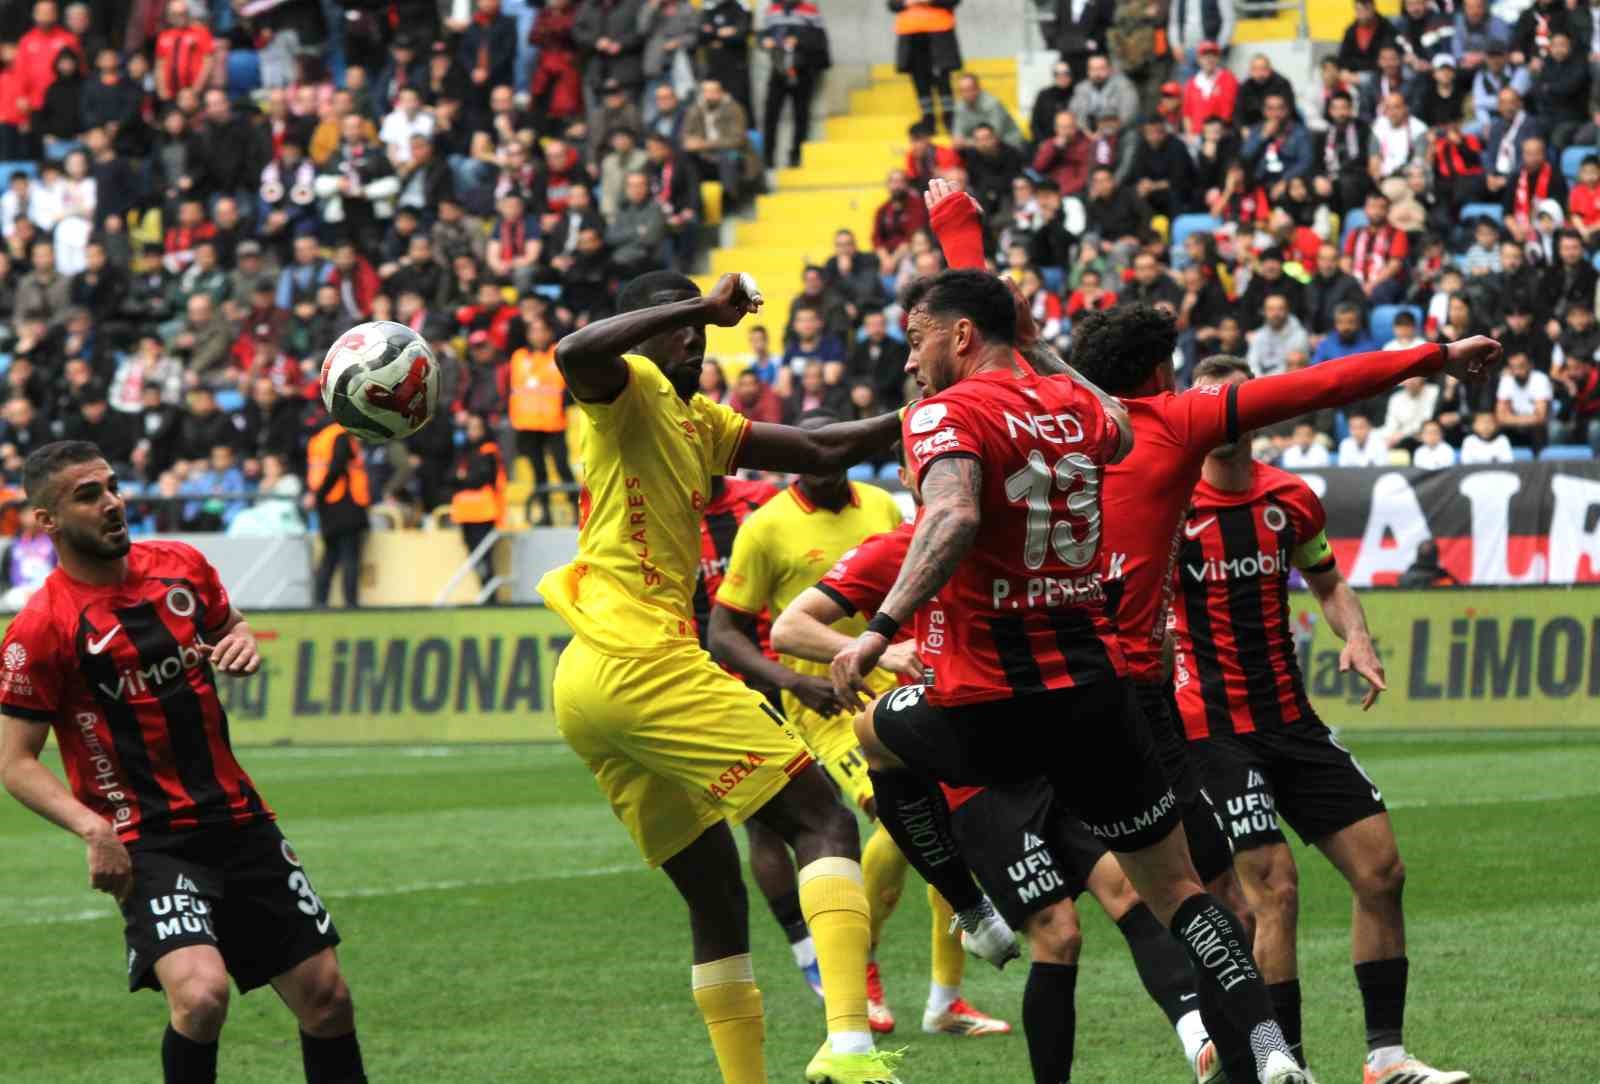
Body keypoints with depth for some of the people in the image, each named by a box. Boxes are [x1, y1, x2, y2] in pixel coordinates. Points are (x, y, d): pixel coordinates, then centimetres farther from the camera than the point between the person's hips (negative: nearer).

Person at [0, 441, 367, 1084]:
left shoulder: (181, 567, 4)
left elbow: (229, 625, 25)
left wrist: (242, 643, 1)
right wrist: (91, 828, -24)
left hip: (239, 819, 6)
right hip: (145, 845, -6)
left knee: (326, 999, 6)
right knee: (201, 993, -28)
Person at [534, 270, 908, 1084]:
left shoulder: (696, 421, 26)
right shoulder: (630, 391, -1)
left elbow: (822, 452, 30)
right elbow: (573, 353, -25)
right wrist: (698, 307, -24)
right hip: (640, 662, -10)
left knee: (716, 896, 15)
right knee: (823, 822, -12)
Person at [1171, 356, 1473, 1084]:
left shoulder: (1291, 500, 5)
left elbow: (1329, 585, 20)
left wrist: (1355, 637, 0)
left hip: (1292, 718, 6)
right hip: (1214, 729, -6)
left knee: (1380, 869, 2)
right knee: (1274, 889, -15)